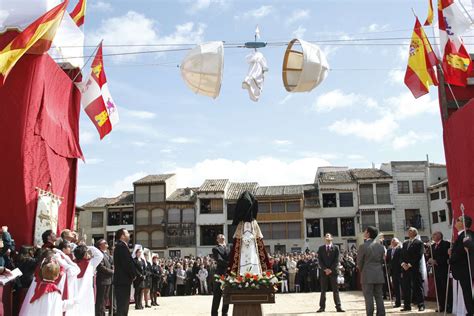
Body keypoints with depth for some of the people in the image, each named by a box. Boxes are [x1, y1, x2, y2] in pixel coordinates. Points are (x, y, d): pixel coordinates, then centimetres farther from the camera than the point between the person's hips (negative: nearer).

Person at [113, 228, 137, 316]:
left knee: (123, 306, 14)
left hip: (122, 280, 10)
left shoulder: (120, 246, 18)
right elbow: (127, 263, -20)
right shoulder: (122, 246, -15)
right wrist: (133, 275, -7)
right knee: (122, 306, -8)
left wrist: (132, 274, 7)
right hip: (123, 280, -10)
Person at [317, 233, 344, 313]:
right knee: (323, 290, 4)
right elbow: (320, 260, 1)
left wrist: (331, 269, -11)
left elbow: (336, 260, -2)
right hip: (323, 271, 1)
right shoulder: (321, 248, 7)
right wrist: (325, 269, -11)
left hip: (333, 271, -1)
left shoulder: (335, 248, 4)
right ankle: (322, 307, 7)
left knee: (335, 290, 1)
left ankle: (338, 307, 2)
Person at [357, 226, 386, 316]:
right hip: (379, 275, 5)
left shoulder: (363, 246, -11)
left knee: (368, 297, -1)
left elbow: (359, 262, -4)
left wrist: (362, 271, 13)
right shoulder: (381, 246, 5)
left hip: (367, 275, -5)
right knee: (379, 296, 10)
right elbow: (382, 260, 9)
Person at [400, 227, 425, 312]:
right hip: (405, 268, 6)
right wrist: (403, 264, -4)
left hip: (415, 268, -6)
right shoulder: (405, 243, 20)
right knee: (406, 287, 4)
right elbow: (402, 255, 15)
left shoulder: (419, 243, 0)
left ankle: (421, 305, 4)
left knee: (417, 287, -2)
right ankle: (407, 305, 8)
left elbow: (418, 256, -10)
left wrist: (410, 264, -14)